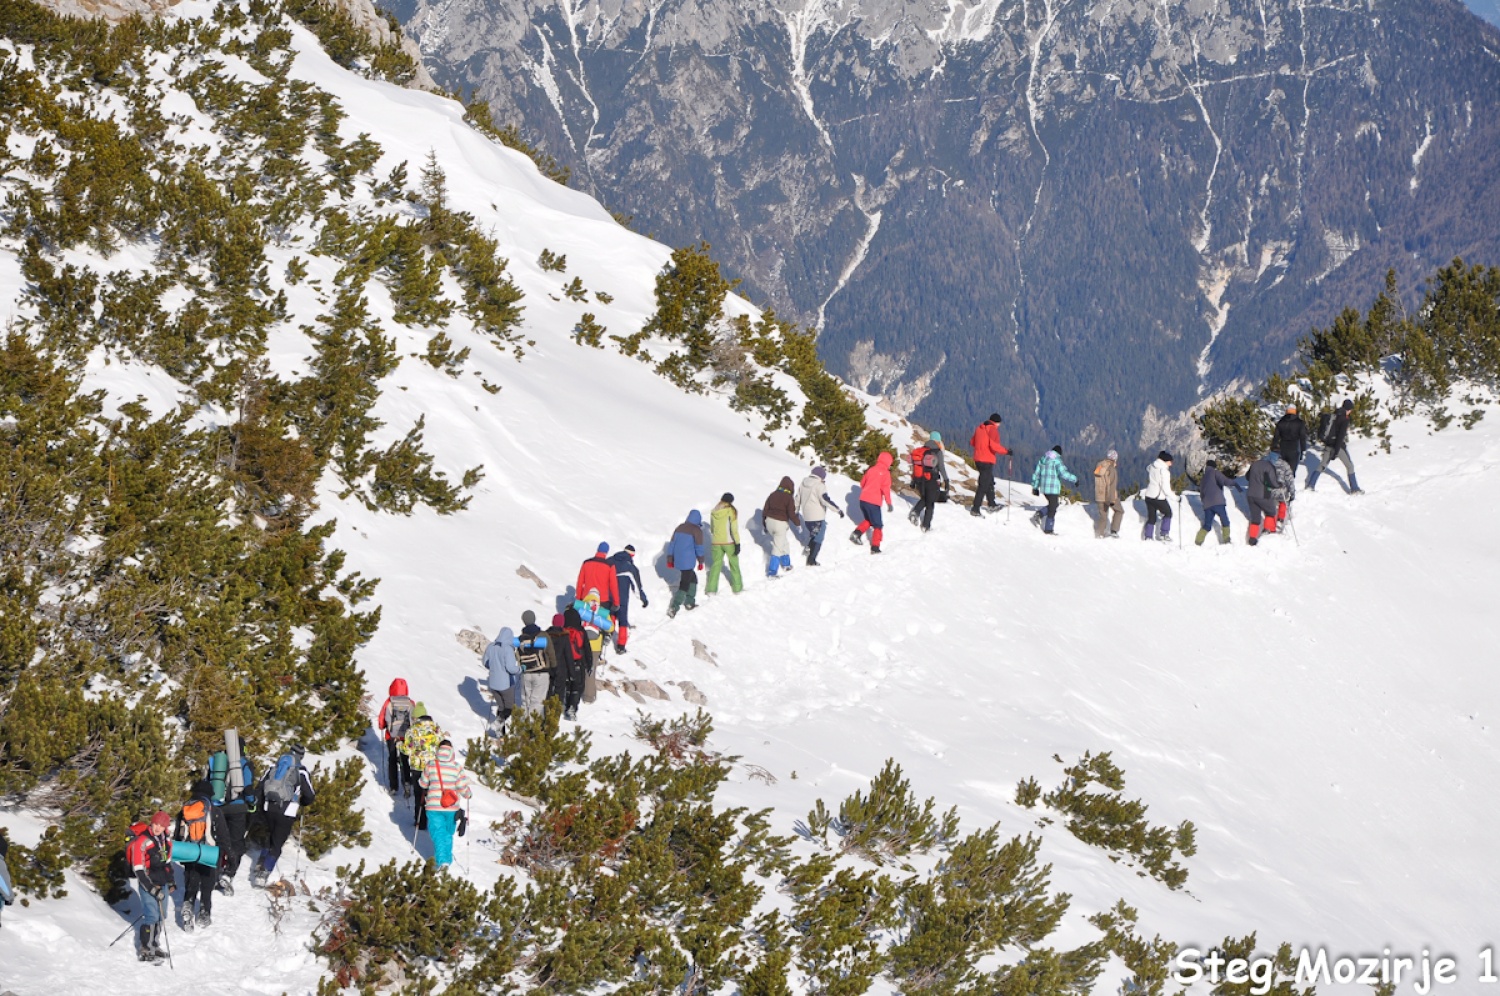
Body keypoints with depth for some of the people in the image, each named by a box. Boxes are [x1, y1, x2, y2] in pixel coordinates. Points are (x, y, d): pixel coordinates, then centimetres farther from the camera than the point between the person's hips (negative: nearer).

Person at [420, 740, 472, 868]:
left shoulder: (430, 765, -4)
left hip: (434, 806, -1)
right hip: (452, 807, 1)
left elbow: (423, 784, 7)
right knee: (448, 834, 19)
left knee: (438, 834, 1)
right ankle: (447, 859, 27)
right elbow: (462, 787, -9)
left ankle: (442, 861, -13)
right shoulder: (457, 767, -6)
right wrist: (469, 793, 12)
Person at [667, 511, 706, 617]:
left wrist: (670, 560, 19)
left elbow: (672, 544, 14)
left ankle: (689, 602, 25)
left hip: (677, 560, 7)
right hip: (688, 562, -7)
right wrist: (701, 562, 2)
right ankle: (673, 608, -15)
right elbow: (699, 547, -8)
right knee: (684, 584, -5)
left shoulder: (679, 528, 12)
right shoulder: (697, 530, -8)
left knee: (692, 578, 25)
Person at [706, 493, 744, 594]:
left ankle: (711, 589, 3)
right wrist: (737, 543, -9)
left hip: (716, 542, 3)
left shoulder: (714, 512, 2)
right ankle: (737, 588, 20)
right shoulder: (731, 511, -10)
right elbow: (734, 529, -14)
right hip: (729, 542, -3)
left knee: (716, 564, 11)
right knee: (734, 564, 13)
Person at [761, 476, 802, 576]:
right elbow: (791, 513, -15)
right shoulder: (789, 497, -12)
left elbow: (765, 509, 9)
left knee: (783, 543, 26)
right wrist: (798, 522, 3)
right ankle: (771, 572, 0)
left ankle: (786, 564, 38)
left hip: (769, 521, 6)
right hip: (781, 524, -6)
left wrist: (764, 523, 19)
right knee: (777, 548, 1)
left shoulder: (773, 494, 5)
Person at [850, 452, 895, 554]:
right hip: (874, 503, -6)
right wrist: (889, 503, -11)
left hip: (863, 500, 6)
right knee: (877, 526, 8)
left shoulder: (871, 470, 11)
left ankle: (857, 533, 3)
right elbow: (885, 488, -15)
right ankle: (875, 547, 5)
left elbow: (862, 482, 20)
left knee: (869, 521, 26)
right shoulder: (885, 473, -7)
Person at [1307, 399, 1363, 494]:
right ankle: (1354, 489, 10)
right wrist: (1335, 451, -25)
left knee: (1322, 464, 15)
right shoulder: (1345, 419, -18)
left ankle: (1310, 485, 11)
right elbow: (1341, 435, -23)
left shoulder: (1335, 414, 5)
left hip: (1329, 444, 7)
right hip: (1339, 445, -7)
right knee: (1349, 466, 7)